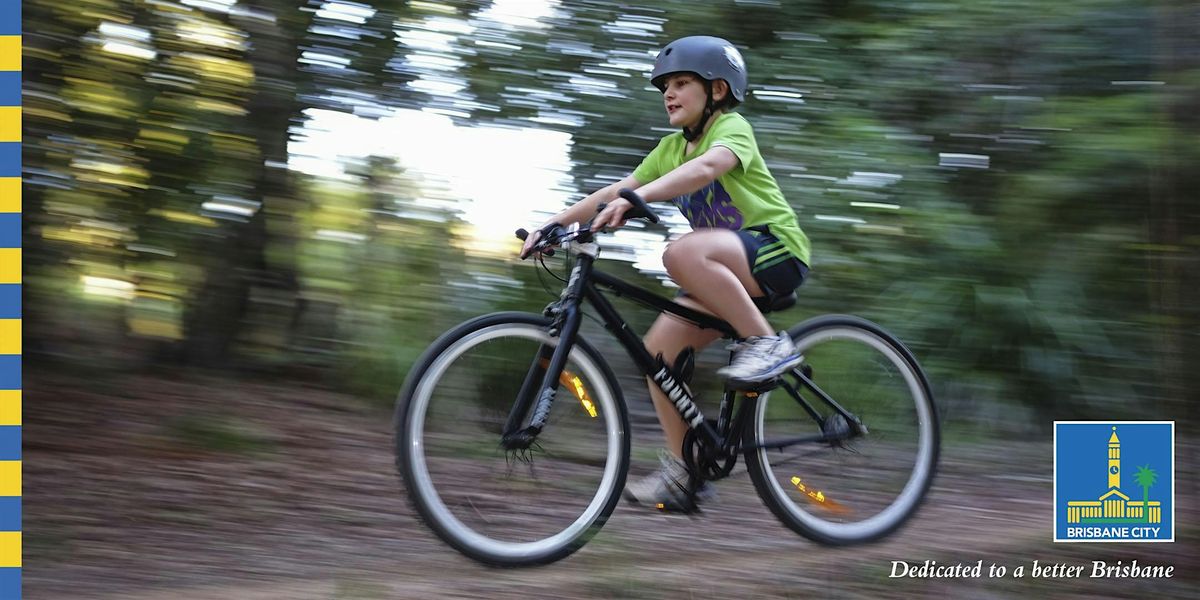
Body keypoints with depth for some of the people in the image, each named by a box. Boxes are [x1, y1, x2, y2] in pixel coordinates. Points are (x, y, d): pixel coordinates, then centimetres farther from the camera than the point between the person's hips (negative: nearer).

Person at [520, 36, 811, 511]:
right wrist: (553, 223, -4)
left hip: (775, 251, -8)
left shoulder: (732, 128, -9)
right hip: (729, 273, 8)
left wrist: (637, 197, -46)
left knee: (683, 252, -34)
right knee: (659, 349, -7)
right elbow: (614, 192, 8)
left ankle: (765, 343, -25)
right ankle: (683, 472, 1)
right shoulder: (671, 147, 14)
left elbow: (705, 168, -32)